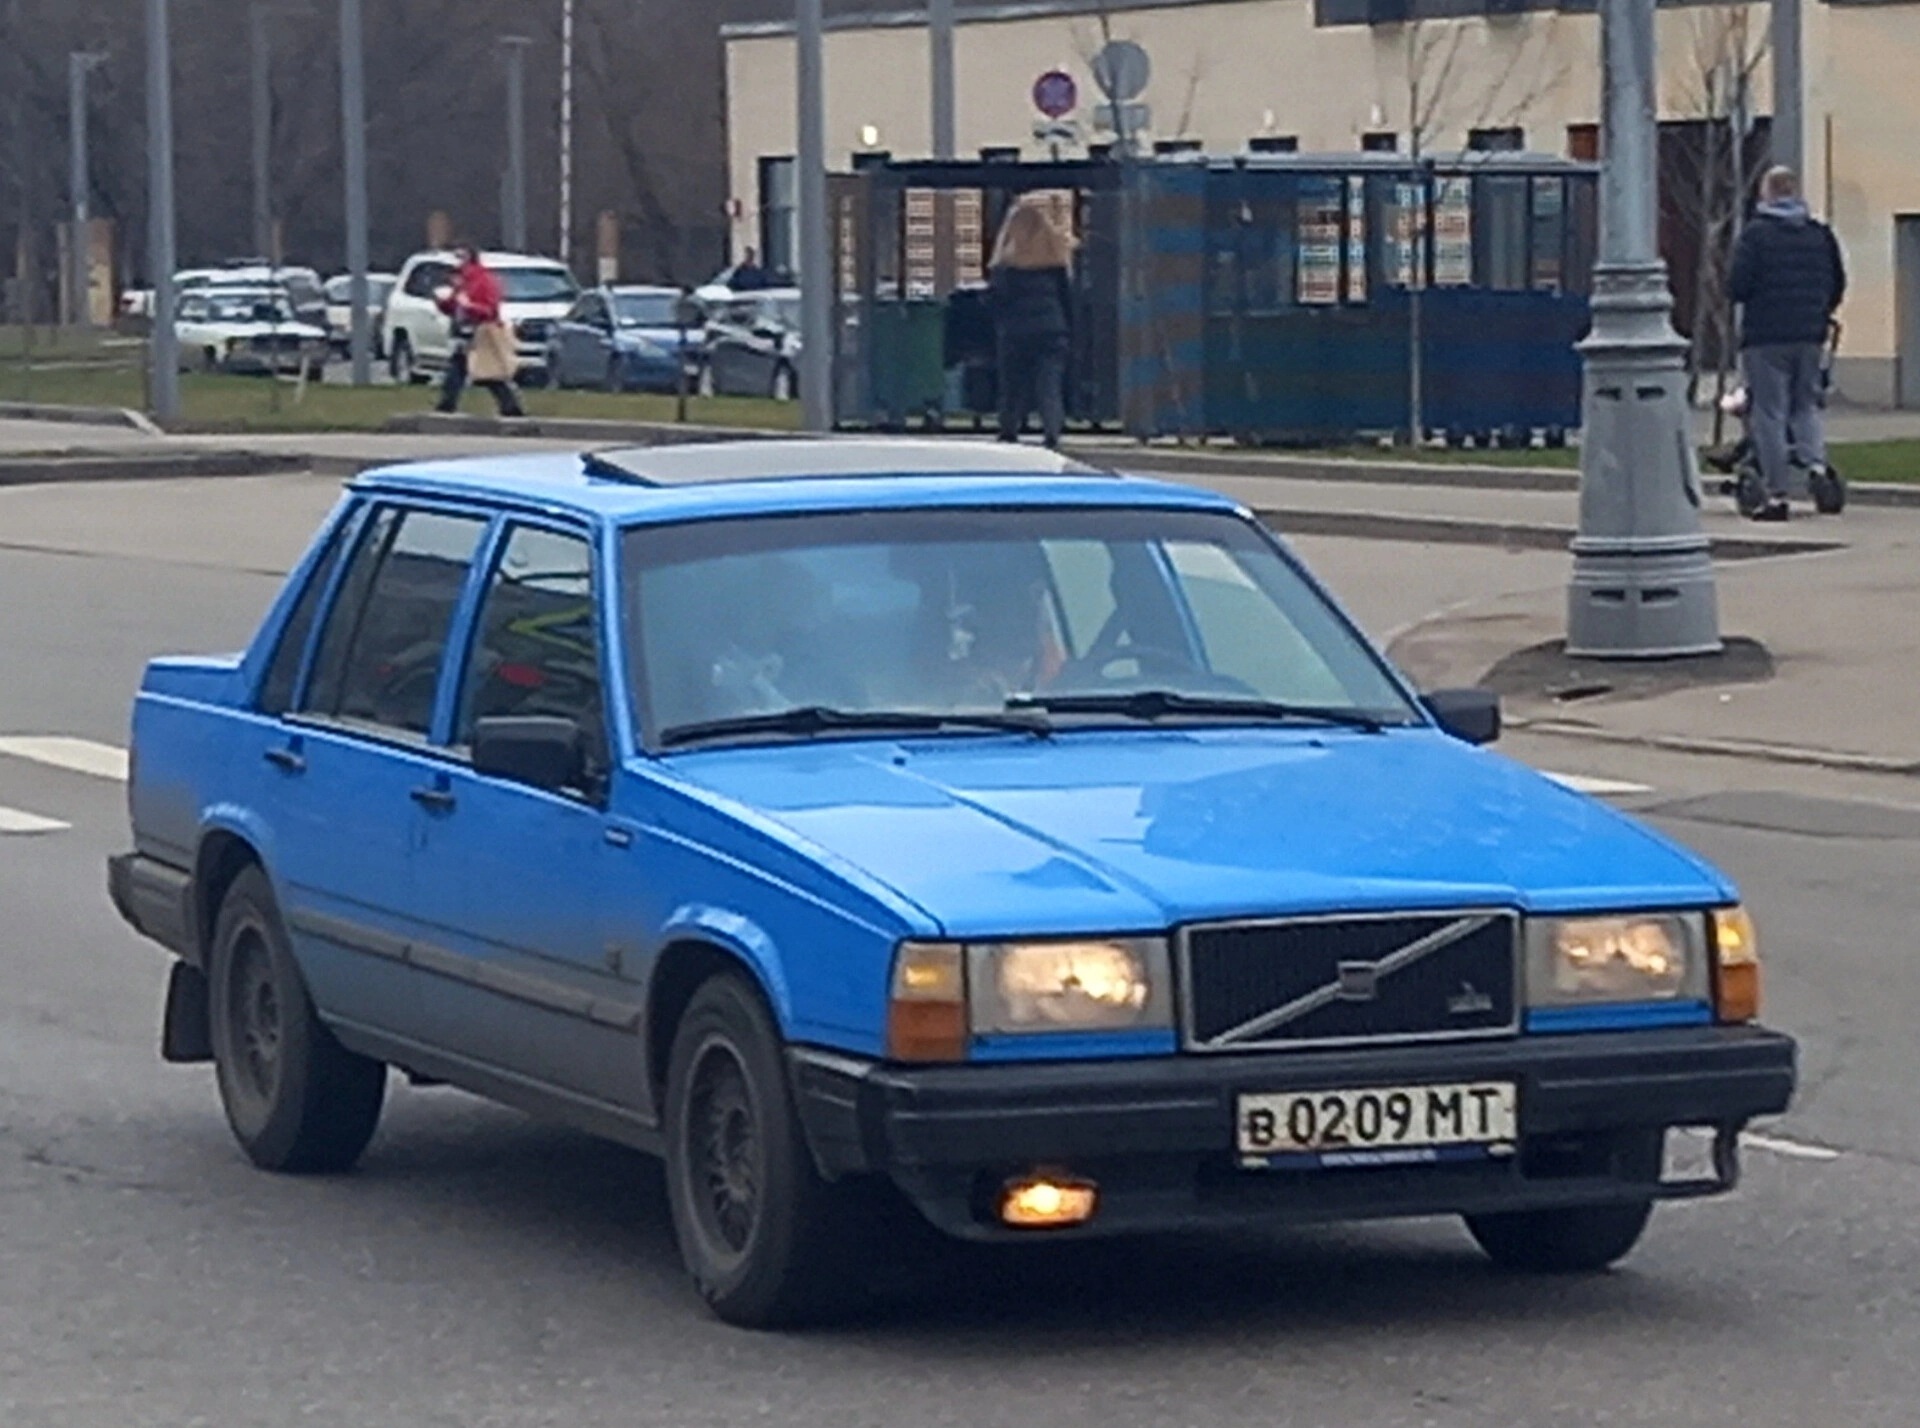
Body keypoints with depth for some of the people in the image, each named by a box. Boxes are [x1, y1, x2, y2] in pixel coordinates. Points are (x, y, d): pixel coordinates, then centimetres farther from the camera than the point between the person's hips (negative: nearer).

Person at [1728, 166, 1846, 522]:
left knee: (1769, 412, 0)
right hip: (1809, 336, 4)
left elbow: (1738, 286, -12)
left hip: (1765, 336, -4)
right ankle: (1816, 463, -6)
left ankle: (1777, 495, -3)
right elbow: (1838, 284, 12)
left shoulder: (1755, 234, -8)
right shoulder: (1820, 234, 8)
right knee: (1806, 404, 18)